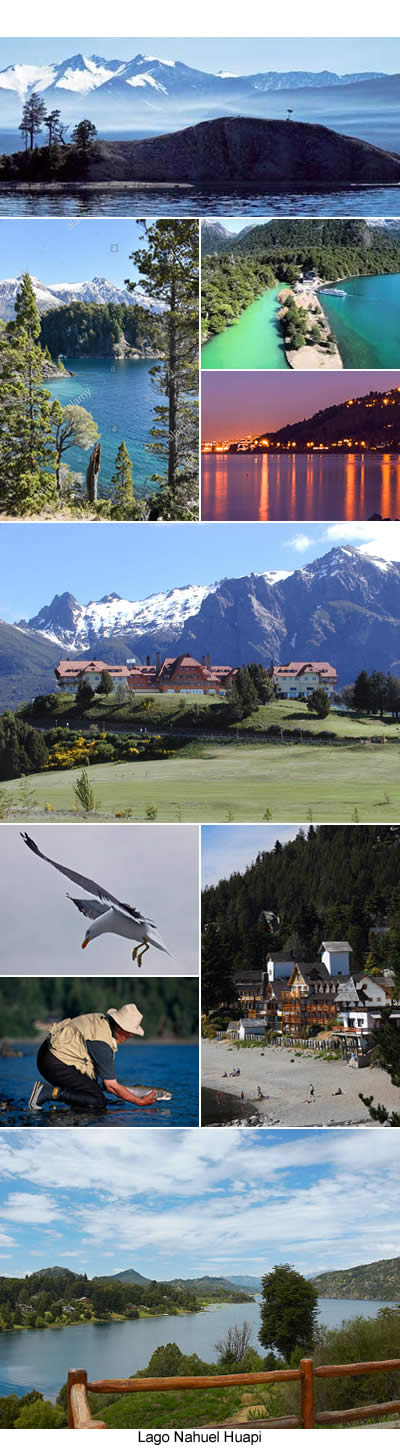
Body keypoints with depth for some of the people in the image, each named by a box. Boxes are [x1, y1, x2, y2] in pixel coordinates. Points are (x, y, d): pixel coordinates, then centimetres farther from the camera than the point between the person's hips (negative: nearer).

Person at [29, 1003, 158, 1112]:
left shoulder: (102, 1018, 2)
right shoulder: (102, 1044, -24)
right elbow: (111, 1086, -18)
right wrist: (140, 1102, -12)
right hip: (55, 1064, -10)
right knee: (98, 1101, -15)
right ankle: (49, 1092, -16)